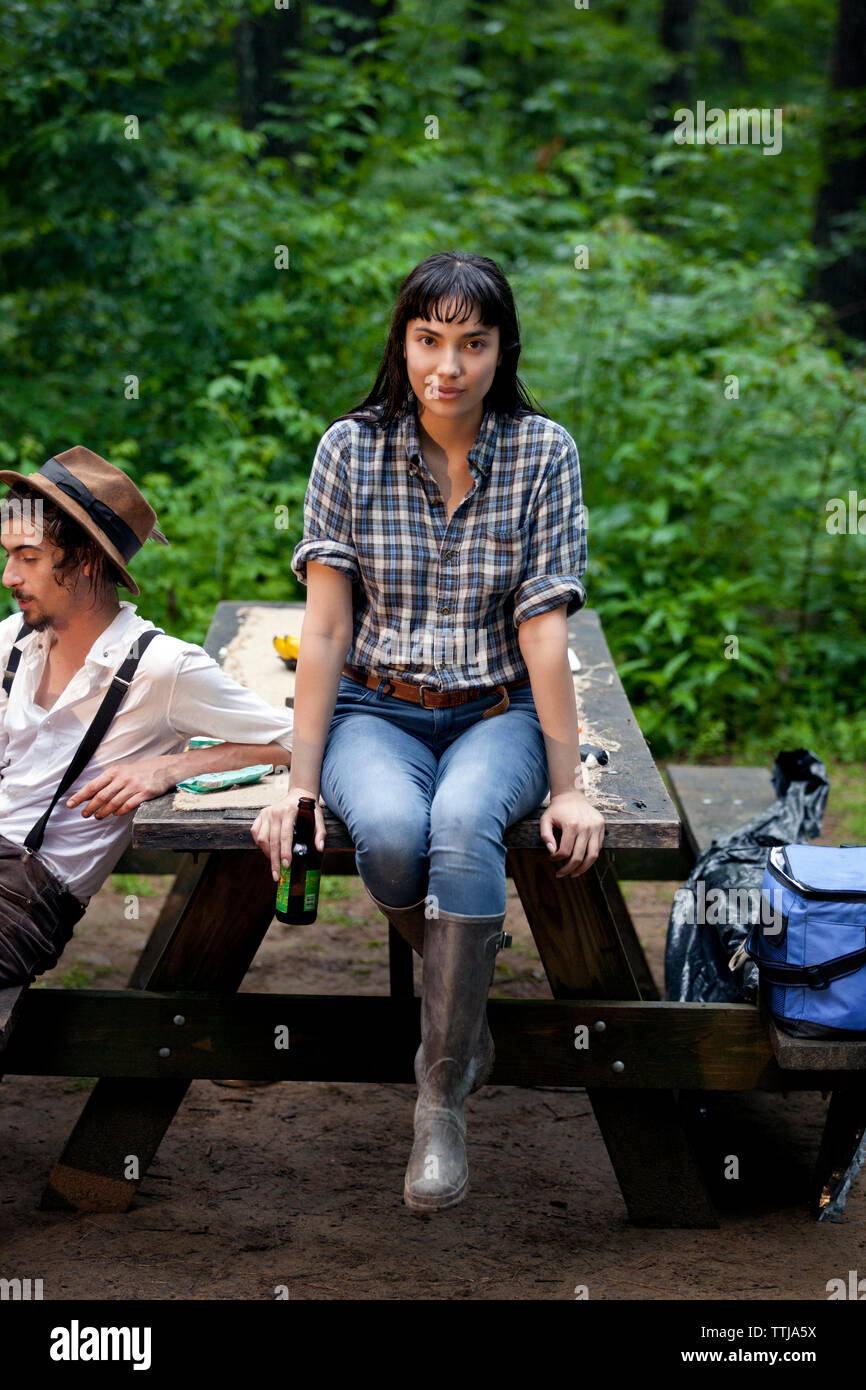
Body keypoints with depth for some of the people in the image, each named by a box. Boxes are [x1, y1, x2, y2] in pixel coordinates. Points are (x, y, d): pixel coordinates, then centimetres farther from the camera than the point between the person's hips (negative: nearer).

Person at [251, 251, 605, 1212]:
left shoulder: (542, 452, -5)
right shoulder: (350, 448, -3)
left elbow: (543, 631, -7)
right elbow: (325, 629, -5)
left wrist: (568, 786, -12)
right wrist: (300, 782, -11)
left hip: (497, 711, -1)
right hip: (376, 709, 1)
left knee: (464, 822, -35)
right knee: (388, 833, -34)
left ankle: (441, 1102, -28)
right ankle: (465, 1001, -2)